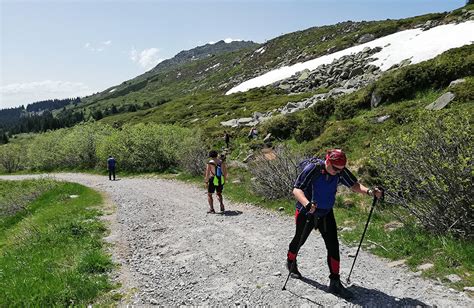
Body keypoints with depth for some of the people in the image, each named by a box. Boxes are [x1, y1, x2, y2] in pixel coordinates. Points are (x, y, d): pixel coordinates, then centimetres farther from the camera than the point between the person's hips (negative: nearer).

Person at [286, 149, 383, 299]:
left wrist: (369, 191, -25)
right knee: (300, 240, 17)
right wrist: (307, 204, -55)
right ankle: (291, 262, 48)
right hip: (307, 213, -4)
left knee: (333, 246, -2)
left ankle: (335, 282, 11)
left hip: (326, 213, 4)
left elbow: (353, 184, -5)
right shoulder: (312, 169, -31)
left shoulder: (341, 171, -15)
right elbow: (296, 189, -36)